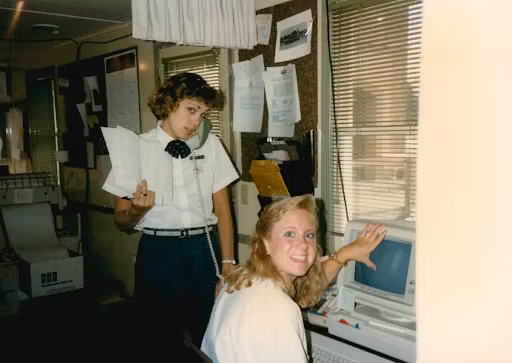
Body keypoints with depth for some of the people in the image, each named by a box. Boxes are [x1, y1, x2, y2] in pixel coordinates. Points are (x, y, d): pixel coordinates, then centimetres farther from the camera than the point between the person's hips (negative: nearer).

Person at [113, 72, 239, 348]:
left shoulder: (210, 144, 6)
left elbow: (222, 211, 3)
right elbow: (121, 221, 2)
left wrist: (228, 265, -6)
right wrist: (136, 210, -21)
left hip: (205, 252, 1)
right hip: (158, 252, -1)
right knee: (160, 344, 9)